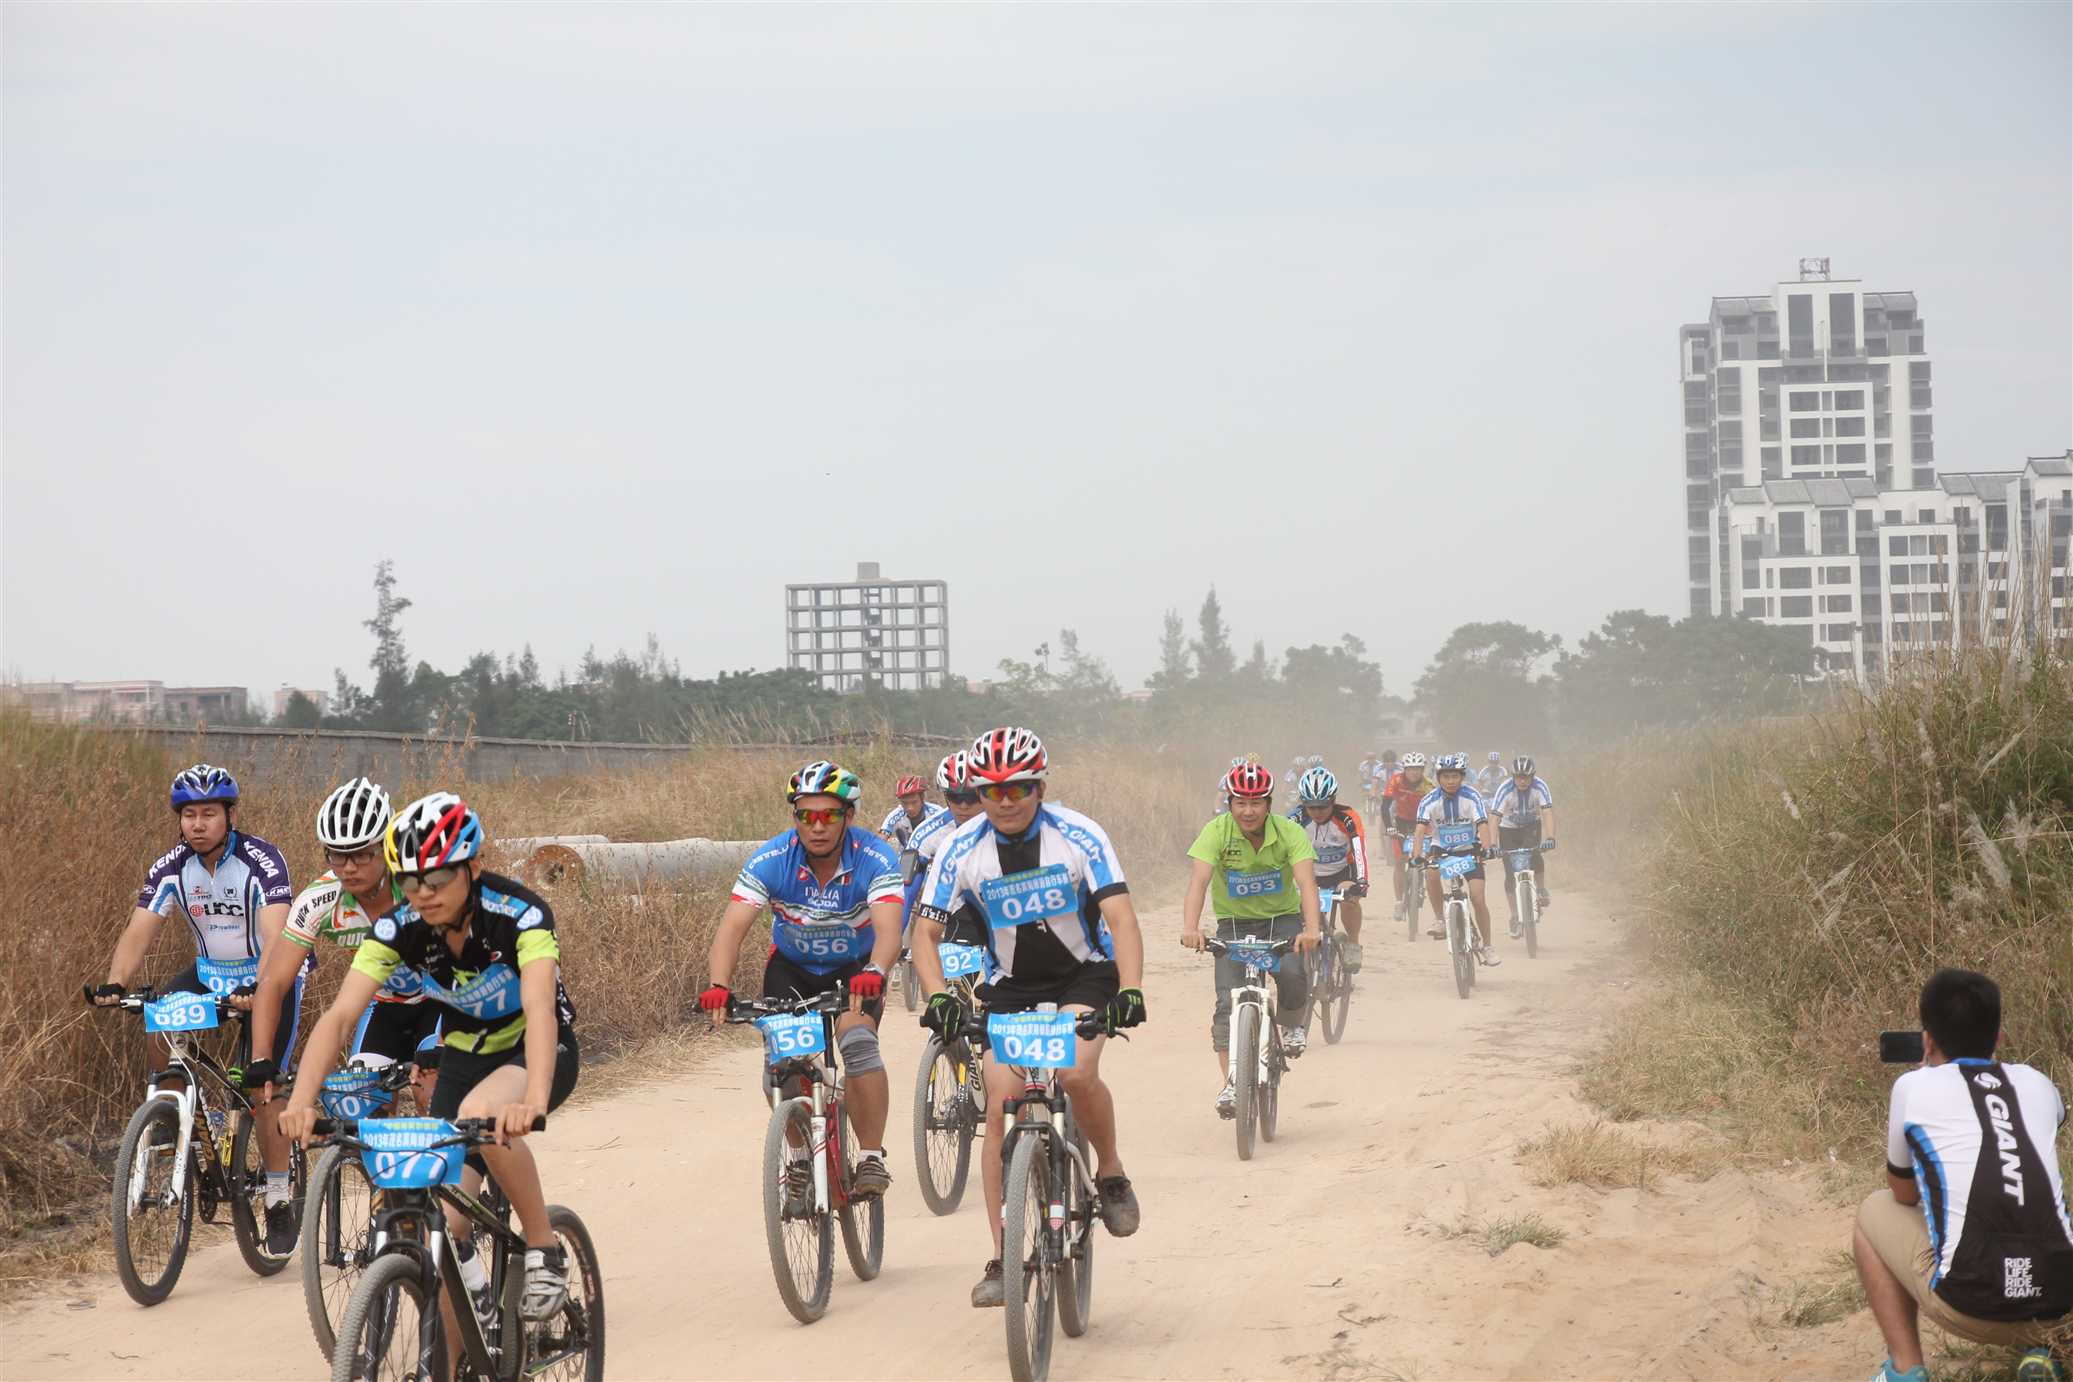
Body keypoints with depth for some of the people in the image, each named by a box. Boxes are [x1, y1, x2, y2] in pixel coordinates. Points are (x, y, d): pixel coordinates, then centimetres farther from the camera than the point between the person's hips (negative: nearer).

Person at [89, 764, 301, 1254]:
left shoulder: (262, 862, -25)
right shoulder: (170, 868, -12)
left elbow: (275, 938, -37)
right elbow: (138, 933, -19)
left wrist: (258, 992, -54)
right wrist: (114, 985, -38)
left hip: (270, 976, -4)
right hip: (211, 972, 4)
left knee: (261, 1084, -15)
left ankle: (280, 1199, 1)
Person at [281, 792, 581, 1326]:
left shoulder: (519, 914, -28)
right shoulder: (399, 927, -18)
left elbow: (539, 1007, -43)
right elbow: (339, 1015, -26)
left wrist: (533, 1101, -61)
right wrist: (301, 1101, -43)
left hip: (536, 1052, -4)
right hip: (464, 1057, 4)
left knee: (481, 1113, -37)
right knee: (442, 1225, -9)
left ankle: (544, 1251, -18)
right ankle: (450, 1363, 9)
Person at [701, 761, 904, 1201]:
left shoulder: (875, 859, -27)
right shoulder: (772, 860, -24)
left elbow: (888, 930, -41)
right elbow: (732, 926, -31)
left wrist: (873, 973, -62)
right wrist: (718, 984, -49)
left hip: (855, 967, -2)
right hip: (792, 966, 2)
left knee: (858, 1041, -28)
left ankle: (872, 1157, -16)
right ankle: (802, 1156, 5)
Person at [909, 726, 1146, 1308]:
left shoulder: (1078, 835, -18)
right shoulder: (962, 850, -12)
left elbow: (1121, 917, -24)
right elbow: (925, 932, -13)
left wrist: (1130, 991, -39)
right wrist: (938, 997, -31)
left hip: (1085, 974, -2)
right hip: (1011, 986, 2)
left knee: (1077, 1071, -30)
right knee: (1001, 1107, -12)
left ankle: (1111, 1171, -1)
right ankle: (1004, 1259, -5)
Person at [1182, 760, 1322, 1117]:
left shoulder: (1290, 833, -15)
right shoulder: (1217, 832, -16)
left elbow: (1306, 882, -28)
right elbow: (1199, 880, -27)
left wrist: (1311, 929, -45)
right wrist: (1190, 928, -44)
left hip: (1283, 919, -1)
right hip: (1234, 924, 1)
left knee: (1294, 979, -27)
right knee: (1228, 1004, -15)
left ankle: (1293, 1026, 6)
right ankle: (1231, 1083, -8)